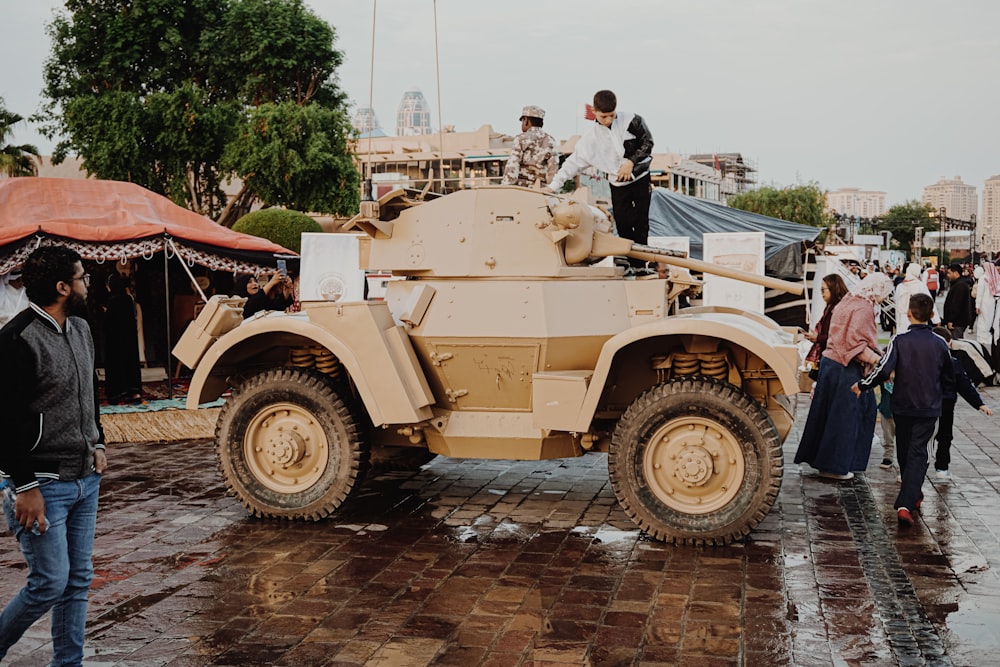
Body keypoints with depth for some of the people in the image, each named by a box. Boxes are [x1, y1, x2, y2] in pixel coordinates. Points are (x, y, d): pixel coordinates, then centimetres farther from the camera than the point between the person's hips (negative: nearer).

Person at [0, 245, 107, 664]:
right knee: (50, 583, -4)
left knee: (78, 580, 11)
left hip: (85, 479, 8)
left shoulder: (80, 329, 10)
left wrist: (97, 445, 16)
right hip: (43, 483, -8)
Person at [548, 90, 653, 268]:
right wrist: (553, 186, -12)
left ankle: (640, 265, 4)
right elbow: (573, 162, -6)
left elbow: (647, 143, -2)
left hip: (640, 178, -1)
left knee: (641, 224, -1)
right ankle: (631, 264, 3)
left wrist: (631, 162, -16)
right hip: (618, 185, 1)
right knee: (623, 226, -4)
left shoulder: (631, 120, -10)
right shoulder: (591, 136, -8)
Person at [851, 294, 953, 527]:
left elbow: (883, 370, -20)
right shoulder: (939, 344, -3)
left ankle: (913, 496, 35)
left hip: (903, 407, 0)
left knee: (904, 453, 18)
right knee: (917, 455, -1)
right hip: (929, 409, 0)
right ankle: (905, 504, -16)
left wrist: (862, 386, -4)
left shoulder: (900, 340, -11)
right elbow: (949, 379, 8)